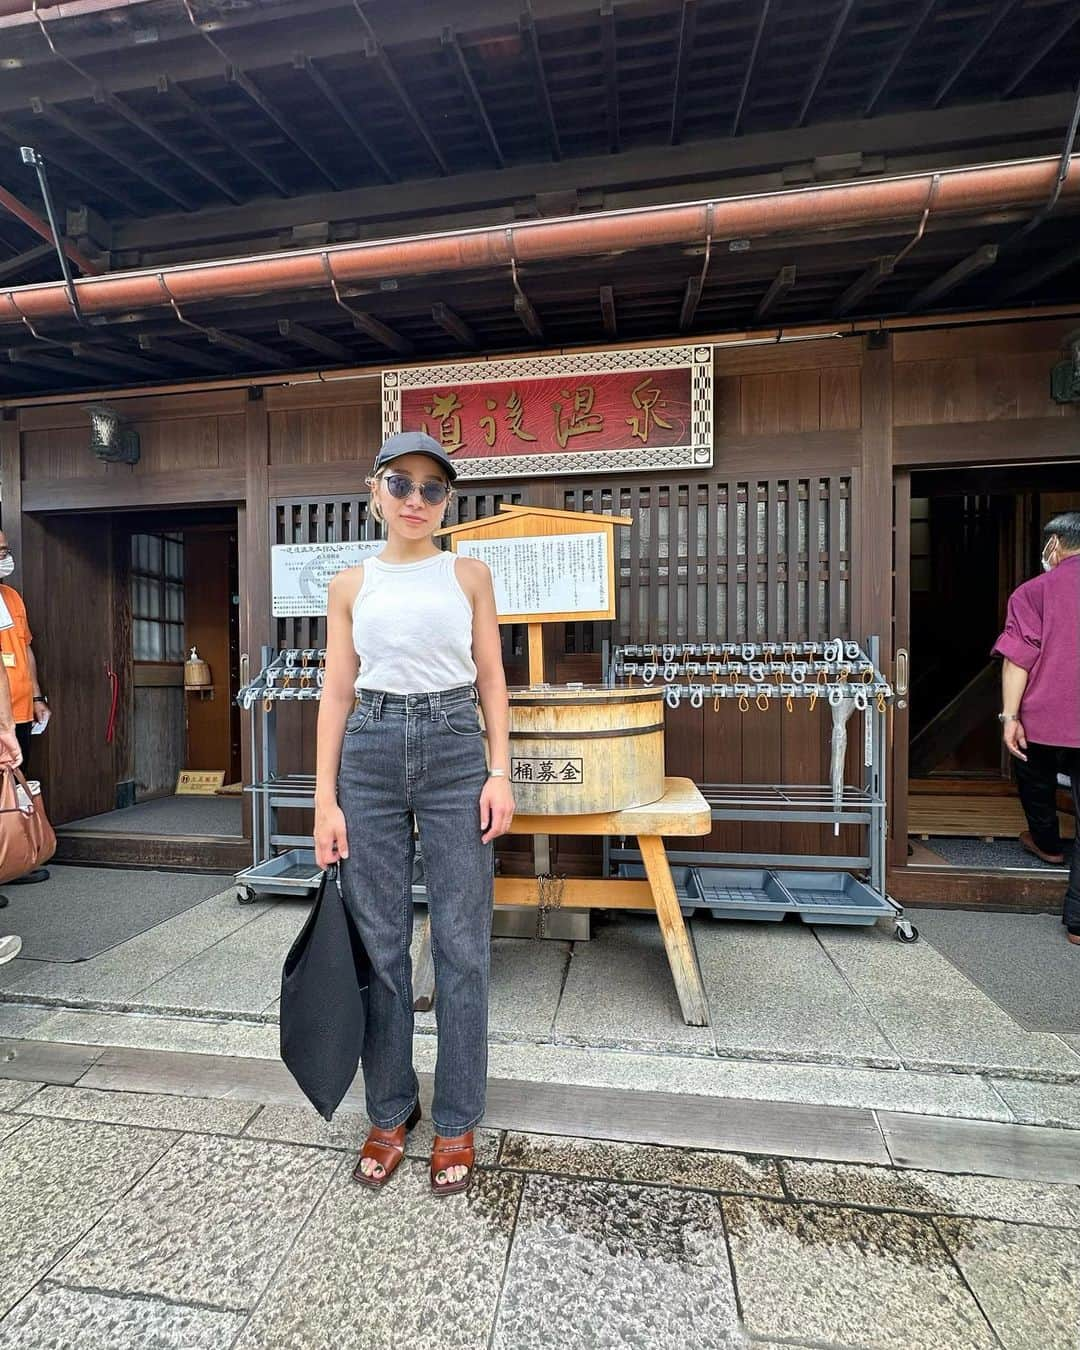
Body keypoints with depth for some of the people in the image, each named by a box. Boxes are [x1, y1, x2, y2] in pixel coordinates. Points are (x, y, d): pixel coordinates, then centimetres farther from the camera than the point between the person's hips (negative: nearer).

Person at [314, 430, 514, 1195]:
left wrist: (500, 772, -5)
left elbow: (491, 680, 5)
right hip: (371, 755, 2)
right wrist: (326, 798, 1)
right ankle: (389, 1112, 33)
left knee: (461, 946, 5)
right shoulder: (351, 585, 9)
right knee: (380, 944, 11)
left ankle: (457, 1122, 27)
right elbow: (337, 693, 6)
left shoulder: (469, 575, 7)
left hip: (454, 751, -1)